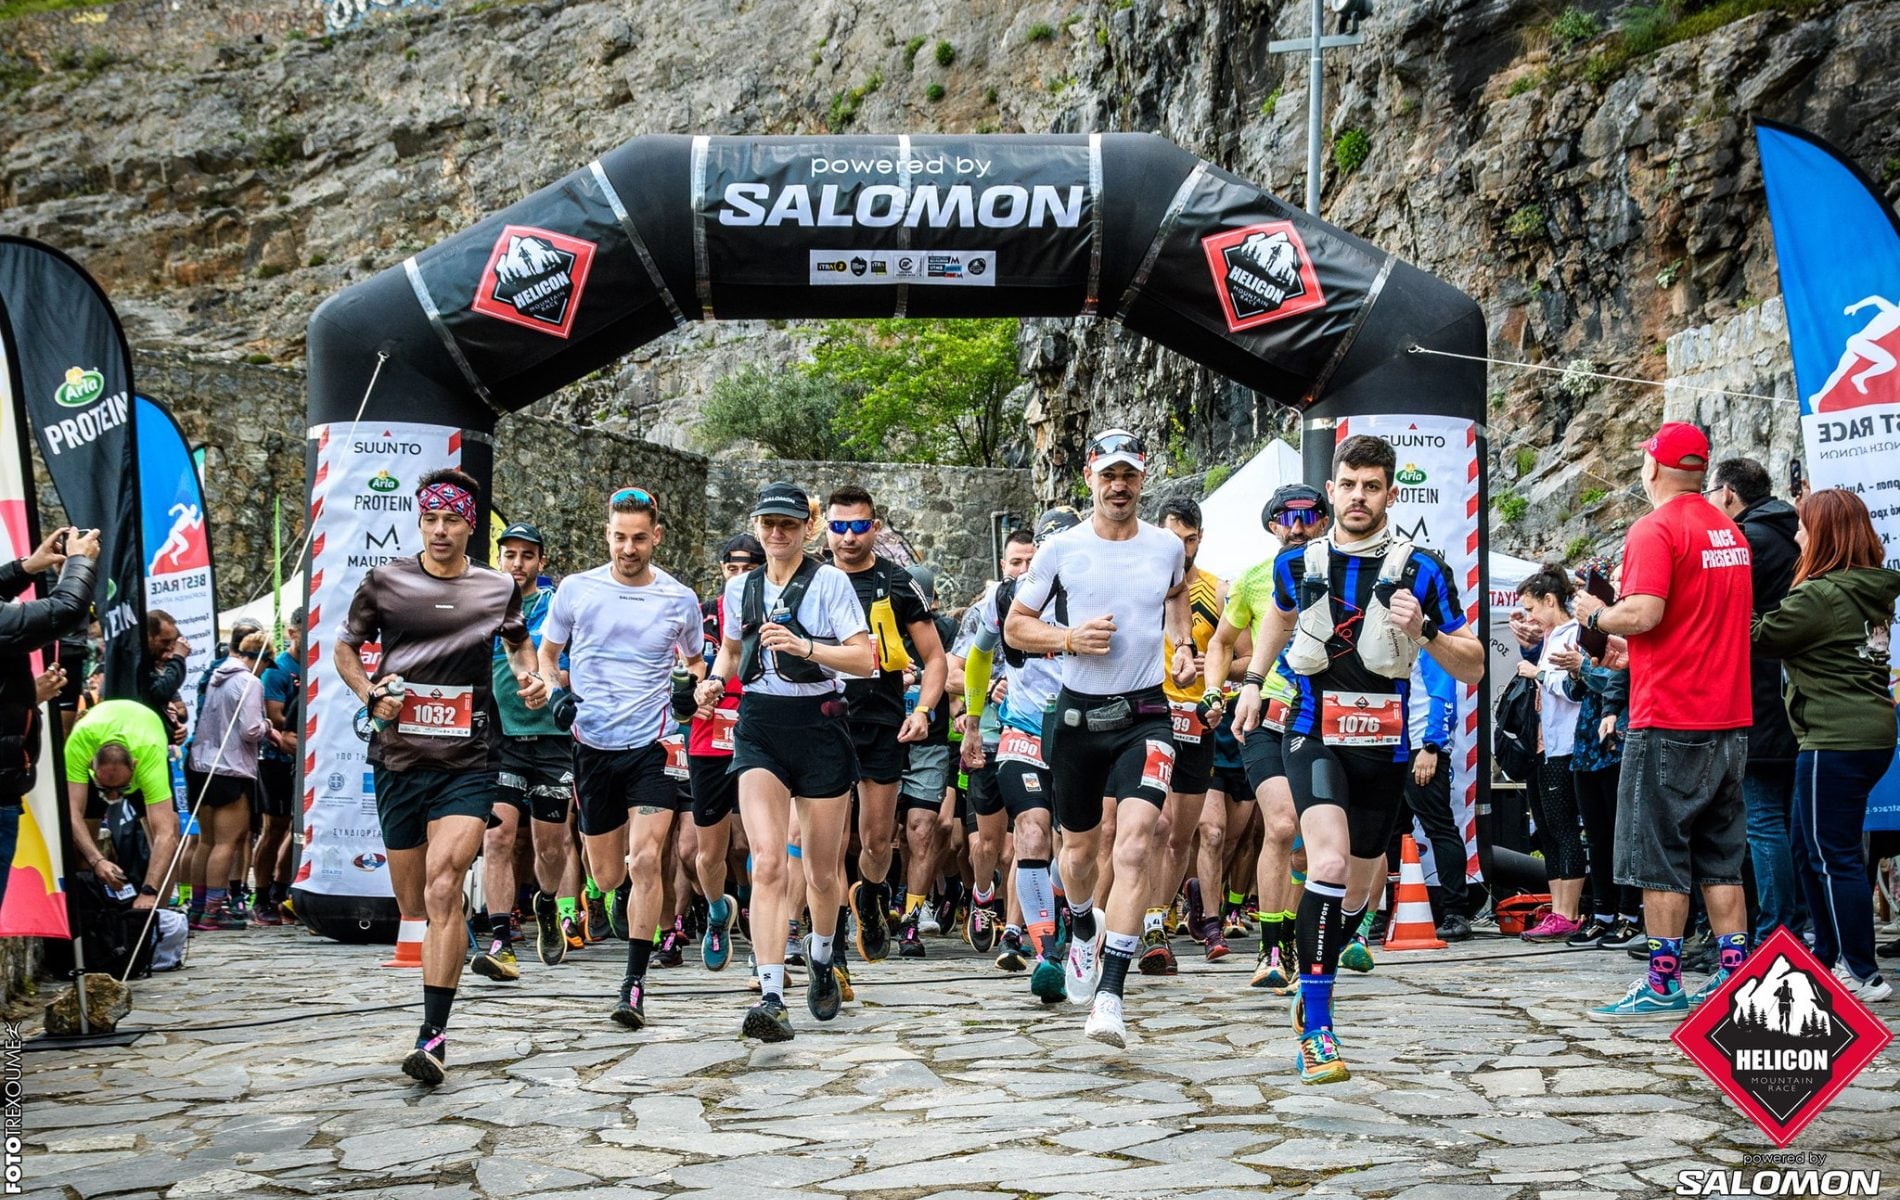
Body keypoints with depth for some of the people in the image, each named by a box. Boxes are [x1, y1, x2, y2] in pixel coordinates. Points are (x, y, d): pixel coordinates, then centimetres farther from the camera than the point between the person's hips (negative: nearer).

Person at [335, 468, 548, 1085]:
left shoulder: (499, 589, 7)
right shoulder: (385, 582, 4)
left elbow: (520, 643, 26)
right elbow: (345, 648, 14)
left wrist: (531, 678, 6)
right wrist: (370, 693, -4)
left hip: (467, 763, -2)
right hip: (397, 760, 2)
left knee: (443, 887, -19)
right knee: (412, 903, 9)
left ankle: (434, 1035, -19)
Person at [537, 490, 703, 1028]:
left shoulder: (680, 599, 1)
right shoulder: (576, 589, 0)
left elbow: (695, 661, 19)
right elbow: (547, 653, 15)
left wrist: (696, 685, -3)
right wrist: (557, 692, -5)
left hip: (652, 746, -1)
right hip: (593, 744, 2)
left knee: (646, 861, -17)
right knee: (607, 875, 10)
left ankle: (635, 982, -9)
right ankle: (623, 892, 49)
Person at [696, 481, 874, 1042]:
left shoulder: (829, 581, -3)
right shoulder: (740, 586, 10)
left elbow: (865, 659, -11)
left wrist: (804, 647, -24)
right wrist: (715, 679, 8)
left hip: (819, 727, -2)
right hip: (759, 728, 2)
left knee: (823, 871, 10)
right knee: (768, 863, -16)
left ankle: (821, 965, 39)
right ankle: (771, 999, -20)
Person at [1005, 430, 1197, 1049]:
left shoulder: (1168, 546, 3)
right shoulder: (1061, 549, -2)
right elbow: (1015, 625, 4)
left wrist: (1182, 644, 9)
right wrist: (1070, 638, -14)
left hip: (1145, 714, -1)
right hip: (1077, 714, 1)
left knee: (1136, 840, -20)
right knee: (1080, 845, 14)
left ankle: (1109, 998, -21)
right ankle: (1084, 929, 49)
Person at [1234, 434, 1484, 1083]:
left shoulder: (1422, 570, -3)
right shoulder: (1297, 563, 4)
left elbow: (1473, 668, -1)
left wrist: (1424, 630, -17)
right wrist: (1253, 681, 22)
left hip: (1384, 744, 1)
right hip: (1313, 733, -1)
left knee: (1358, 890, 13)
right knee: (1329, 864, -25)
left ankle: (1310, 994, 40)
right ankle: (1314, 1027, -19)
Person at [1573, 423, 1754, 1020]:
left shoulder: (1656, 528, -12)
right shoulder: (1729, 530, 14)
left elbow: (1643, 614, -23)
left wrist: (1595, 614, -3)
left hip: (1669, 721, -8)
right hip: (1728, 719, 8)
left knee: (1658, 857, -2)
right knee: (1719, 857, 12)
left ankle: (1662, 985, 0)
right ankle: (1734, 974, 12)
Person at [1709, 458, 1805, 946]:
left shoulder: (1747, 540, -11)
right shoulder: (1791, 535, 17)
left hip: (1759, 704, -9)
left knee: (1764, 820, -7)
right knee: (1791, 818, 12)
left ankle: (1774, 934, -6)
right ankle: (1799, 925, 17)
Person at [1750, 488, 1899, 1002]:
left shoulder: (1820, 595, -16)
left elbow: (1763, 636, -6)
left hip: (1835, 740, -10)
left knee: (1833, 857, -4)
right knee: (1811, 853, 17)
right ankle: (1828, 959, 24)